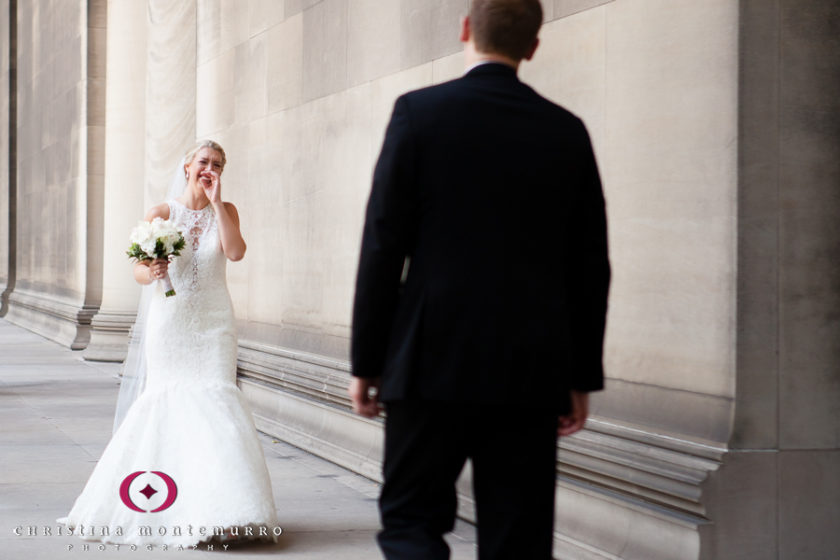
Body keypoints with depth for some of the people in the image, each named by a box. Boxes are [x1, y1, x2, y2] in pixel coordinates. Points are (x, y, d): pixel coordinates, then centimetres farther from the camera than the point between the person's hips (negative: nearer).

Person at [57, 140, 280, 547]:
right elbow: (139, 271, -2)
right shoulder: (162, 213, 0)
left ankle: (219, 507, -9)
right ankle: (157, 502, 10)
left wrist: (215, 202, -11)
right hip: (170, 319, -1)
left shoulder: (225, 211, 5)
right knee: (167, 400, -2)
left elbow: (236, 251, -14)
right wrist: (152, 272, -25)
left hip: (213, 320, 1)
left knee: (215, 398, -10)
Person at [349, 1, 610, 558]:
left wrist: (366, 361, 2)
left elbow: (383, 246, -5)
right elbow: (591, 267, 8)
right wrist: (582, 377, 15)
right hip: (532, 372, 3)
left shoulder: (419, 112, -3)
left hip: (433, 364, -2)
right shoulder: (568, 132, 6)